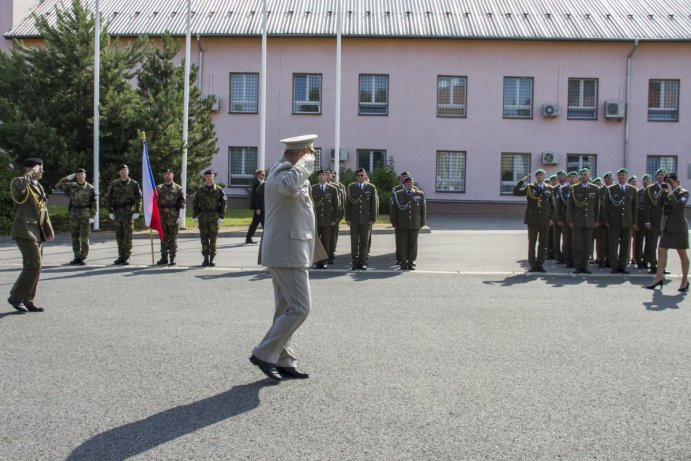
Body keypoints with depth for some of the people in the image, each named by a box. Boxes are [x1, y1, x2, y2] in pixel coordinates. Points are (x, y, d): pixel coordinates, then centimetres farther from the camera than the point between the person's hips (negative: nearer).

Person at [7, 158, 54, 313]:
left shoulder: (38, 186, 19)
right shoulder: (18, 183, -7)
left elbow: (44, 210, 24)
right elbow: (20, 184, -35)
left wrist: (49, 230, 20)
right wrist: (32, 173, -19)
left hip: (37, 232, 9)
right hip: (25, 231, -9)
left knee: (33, 266, 9)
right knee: (34, 265, -16)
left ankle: (27, 301, 15)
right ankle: (16, 296, -5)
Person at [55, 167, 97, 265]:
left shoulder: (90, 188, -1)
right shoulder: (71, 186, 7)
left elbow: (93, 204, -2)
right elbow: (58, 186, 3)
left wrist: (92, 216, -8)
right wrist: (68, 178, -4)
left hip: (85, 215, -4)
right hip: (73, 215, 4)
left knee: (84, 237, -2)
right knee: (74, 237, 7)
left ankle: (83, 257, 3)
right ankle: (77, 257, 15)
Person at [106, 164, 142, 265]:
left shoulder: (134, 184, 2)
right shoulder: (114, 184, 8)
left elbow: (139, 199, 0)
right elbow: (108, 198, 9)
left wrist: (137, 212, -8)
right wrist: (110, 212, 1)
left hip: (129, 214, -3)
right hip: (117, 214, 3)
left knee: (128, 236, -3)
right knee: (119, 237, 8)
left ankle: (127, 257, 2)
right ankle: (121, 256, 16)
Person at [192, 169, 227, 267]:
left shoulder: (219, 190, 3)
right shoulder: (200, 190, 8)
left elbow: (224, 203, 1)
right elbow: (195, 203, 9)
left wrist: (221, 217, -5)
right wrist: (195, 216, 2)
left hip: (214, 217, -1)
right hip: (202, 217, 2)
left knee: (213, 238, -1)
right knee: (204, 238, 1)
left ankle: (212, 259, 5)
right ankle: (206, 258, 8)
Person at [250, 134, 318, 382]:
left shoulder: (283, 170, 18)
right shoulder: (284, 171, -16)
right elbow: (290, 186, -40)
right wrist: (304, 165, -25)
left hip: (286, 251, 11)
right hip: (288, 252, -11)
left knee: (287, 308, 13)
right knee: (299, 308, -9)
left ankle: (283, 360, 19)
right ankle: (264, 353, -4)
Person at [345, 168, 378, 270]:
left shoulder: (371, 188, 5)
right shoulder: (351, 187, 8)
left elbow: (374, 204, 4)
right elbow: (348, 203, 6)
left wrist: (373, 218, -3)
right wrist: (347, 218, 0)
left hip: (366, 219, 0)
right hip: (354, 219, 0)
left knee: (364, 242, 2)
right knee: (354, 242, 1)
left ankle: (362, 262, 9)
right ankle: (355, 262, 9)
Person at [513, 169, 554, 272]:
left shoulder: (549, 189, 9)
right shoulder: (529, 187, 4)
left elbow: (552, 205, 11)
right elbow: (516, 192, -6)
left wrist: (551, 218, 3)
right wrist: (521, 181, -14)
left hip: (545, 220, 2)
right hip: (533, 219, -2)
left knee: (543, 243, 4)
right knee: (532, 243, 2)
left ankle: (540, 264, 12)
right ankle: (533, 265, 8)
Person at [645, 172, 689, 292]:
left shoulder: (683, 192, -6)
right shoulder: (667, 192, 10)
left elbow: (679, 206, -21)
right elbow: (659, 203, 0)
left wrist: (670, 193, -20)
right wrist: (663, 191, -9)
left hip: (679, 227, -6)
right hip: (667, 227, 6)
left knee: (682, 253, 3)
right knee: (661, 251, 0)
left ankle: (685, 281, 12)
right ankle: (659, 277, 3)